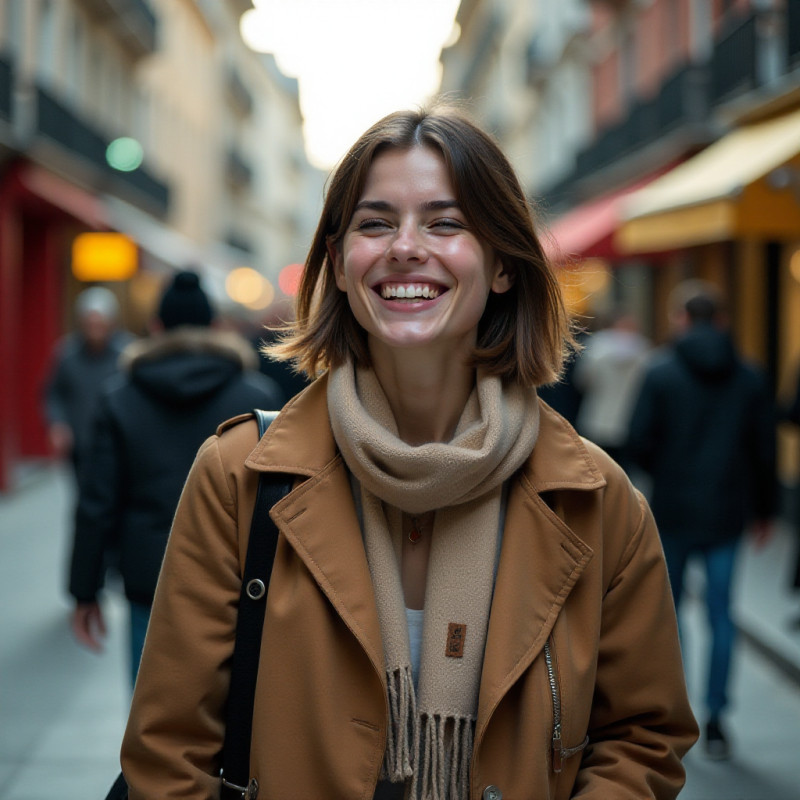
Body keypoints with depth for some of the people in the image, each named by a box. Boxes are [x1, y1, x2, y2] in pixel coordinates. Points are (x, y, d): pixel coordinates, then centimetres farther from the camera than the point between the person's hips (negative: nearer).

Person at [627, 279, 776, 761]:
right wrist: (764, 507, 15)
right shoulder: (749, 377, 1)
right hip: (727, 513, 2)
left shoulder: (661, 373, -7)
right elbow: (766, 448, 4)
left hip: (673, 510, -2)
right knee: (721, 615, 8)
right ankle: (715, 718, 5)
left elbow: (640, 441, -10)